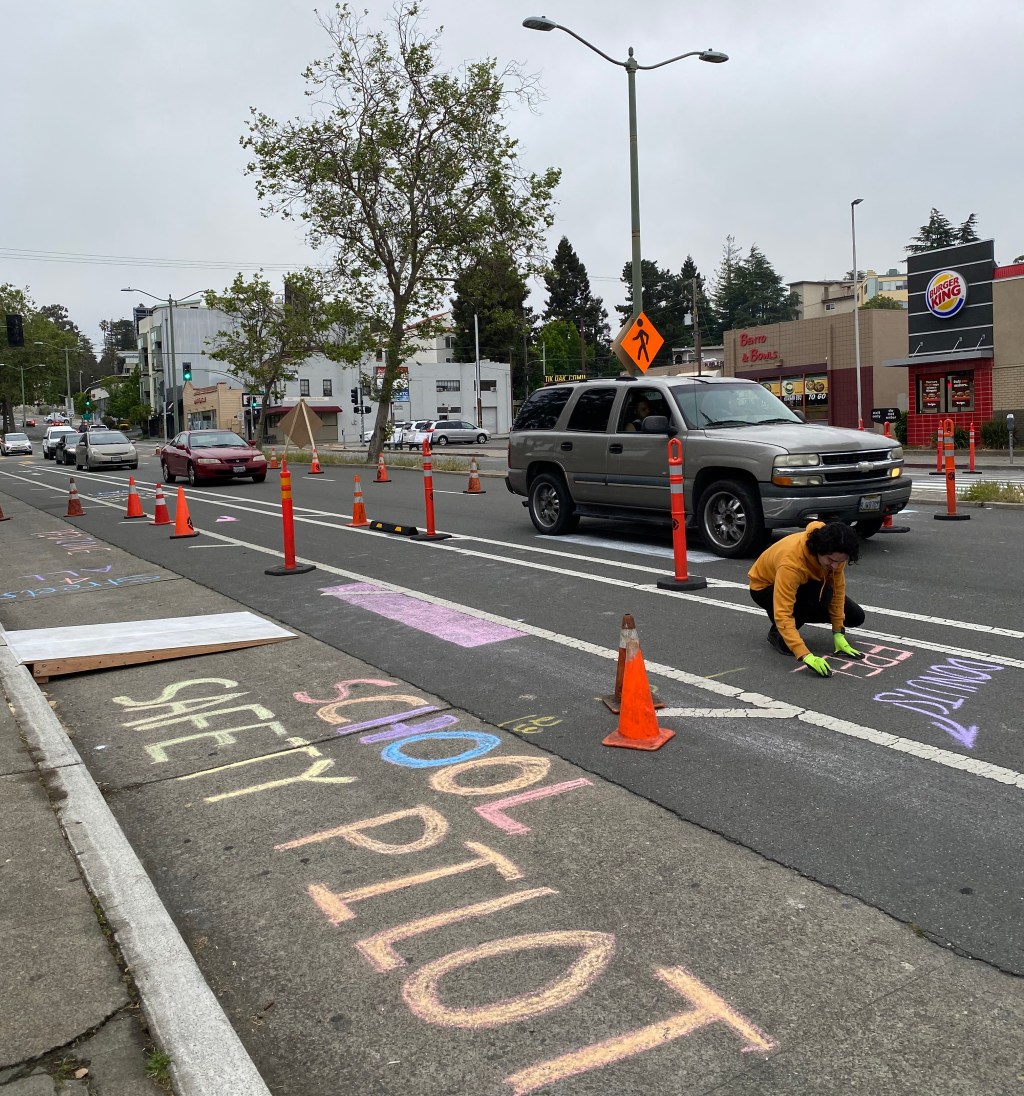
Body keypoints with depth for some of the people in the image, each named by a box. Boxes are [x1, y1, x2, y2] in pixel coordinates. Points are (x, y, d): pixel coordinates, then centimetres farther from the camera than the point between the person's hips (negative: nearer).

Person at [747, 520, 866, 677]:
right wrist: (805, 655, -54)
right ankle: (777, 632, -12)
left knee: (855, 617, -3)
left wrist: (838, 634, -16)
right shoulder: (791, 561, -44)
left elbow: (838, 589, -13)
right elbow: (782, 614, -47)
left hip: (806, 584, 6)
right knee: (822, 593, -35)